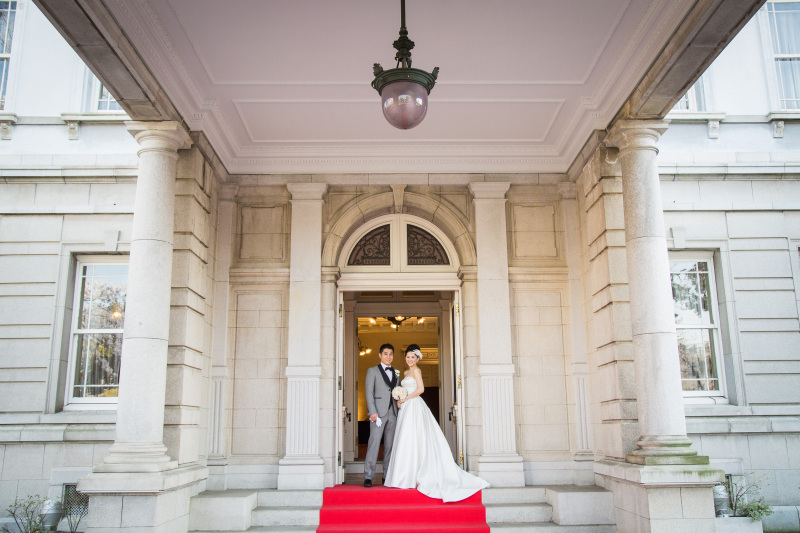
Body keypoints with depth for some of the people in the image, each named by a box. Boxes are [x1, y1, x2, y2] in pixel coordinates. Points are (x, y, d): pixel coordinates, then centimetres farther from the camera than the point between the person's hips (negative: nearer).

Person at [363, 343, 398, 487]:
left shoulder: (396, 373, 19)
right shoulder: (372, 371, 5)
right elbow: (369, 392, -3)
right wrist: (372, 412, -12)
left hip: (393, 413, 5)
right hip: (379, 412, -4)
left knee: (390, 445, 6)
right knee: (374, 443, -10)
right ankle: (368, 476, -7)